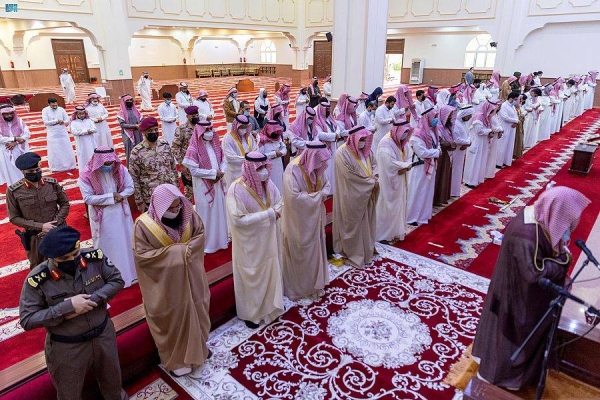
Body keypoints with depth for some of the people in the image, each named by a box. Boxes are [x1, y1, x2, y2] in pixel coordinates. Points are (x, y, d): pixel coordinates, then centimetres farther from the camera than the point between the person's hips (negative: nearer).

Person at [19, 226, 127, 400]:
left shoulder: (94, 257, -18)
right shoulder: (37, 280, -25)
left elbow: (116, 280, -9)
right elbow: (27, 320, -21)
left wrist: (91, 300, -24)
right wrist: (67, 307, -31)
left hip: (104, 335, 3)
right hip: (66, 348, -3)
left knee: (112, 378, 30)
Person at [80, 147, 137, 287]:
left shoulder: (121, 169, -7)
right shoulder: (87, 176, -16)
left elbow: (130, 188, -3)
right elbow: (88, 198, -19)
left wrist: (120, 196, -21)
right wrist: (111, 196, -21)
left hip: (120, 213, 3)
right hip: (102, 217, -3)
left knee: (126, 243, 14)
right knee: (107, 246, 9)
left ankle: (130, 273, 32)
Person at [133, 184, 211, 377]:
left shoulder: (188, 215, -10)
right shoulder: (144, 224, -20)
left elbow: (200, 236, 1)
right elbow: (141, 255, -20)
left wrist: (186, 249, -18)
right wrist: (172, 251, -25)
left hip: (190, 278, 4)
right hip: (165, 283, -4)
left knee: (194, 314, 20)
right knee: (172, 319, 14)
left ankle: (196, 351, 45)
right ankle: (176, 359, 38)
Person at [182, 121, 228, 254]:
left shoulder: (215, 144, 5)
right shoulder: (194, 149, -14)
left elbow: (223, 160, 6)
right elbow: (194, 170, -19)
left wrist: (221, 173, -13)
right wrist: (214, 173, -18)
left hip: (218, 183, 6)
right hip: (204, 186, -6)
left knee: (219, 210, 15)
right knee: (206, 213, 4)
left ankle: (221, 237, 33)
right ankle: (206, 243, 19)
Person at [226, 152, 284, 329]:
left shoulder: (268, 183, -6)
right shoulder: (237, 189, -24)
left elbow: (280, 202, 9)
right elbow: (238, 220, -28)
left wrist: (275, 211, -14)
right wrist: (267, 214, -26)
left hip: (269, 239, 6)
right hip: (250, 243, -6)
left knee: (270, 272, 20)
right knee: (252, 277, 12)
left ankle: (269, 306, 43)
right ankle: (250, 313, 35)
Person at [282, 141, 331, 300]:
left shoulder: (317, 168, -4)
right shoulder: (292, 170, -26)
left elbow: (327, 185, 8)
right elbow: (294, 197, -31)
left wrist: (323, 193, -15)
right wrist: (317, 196, -22)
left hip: (314, 218, 7)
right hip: (298, 221, -7)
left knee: (314, 251, 19)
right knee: (299, 254, 9)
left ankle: (312, 283, 38)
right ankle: (297, 287, 29)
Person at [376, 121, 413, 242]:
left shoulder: (402, 142, 7)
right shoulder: (386, 143, -21)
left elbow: (407, 158, 8)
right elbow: (390, 164, -26)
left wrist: (405, 167, -15)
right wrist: (407, 165, -15)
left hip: (400, 180, 9)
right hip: (389, 181, -8)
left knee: (399, 204, 15)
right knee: (389, 206, 1)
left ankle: (397, 231, 29)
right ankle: (384, 234, 14)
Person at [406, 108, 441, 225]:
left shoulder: (432, 131, 6)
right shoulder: (418, 134, -22)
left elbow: (437, 144, 18)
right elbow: (422, 153, -26)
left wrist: (437, 150, -5)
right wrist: (437, 152, -14)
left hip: (430, 166, 9)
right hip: (420, 167, -9)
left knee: (428, 190, 18)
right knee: (418, 191, 1)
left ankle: (425, 213, 34)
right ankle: (413, 217, 14)